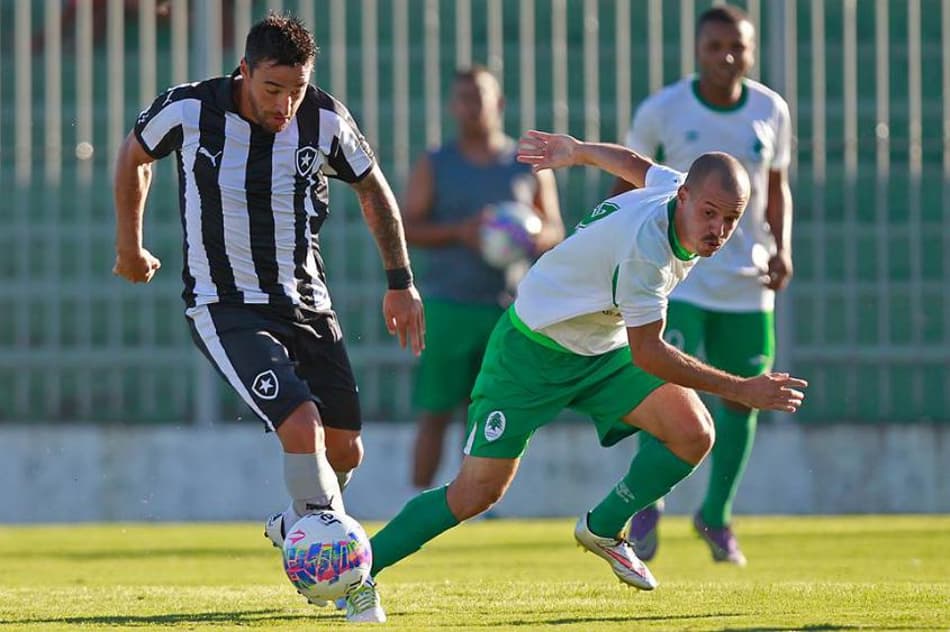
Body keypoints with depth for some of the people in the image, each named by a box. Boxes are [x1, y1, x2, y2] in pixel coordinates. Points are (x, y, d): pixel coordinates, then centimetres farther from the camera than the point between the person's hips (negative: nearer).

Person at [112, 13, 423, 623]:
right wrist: (130, 244, 18)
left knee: (345, 450, 5)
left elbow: (373, 188, 9)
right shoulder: (188, 111, -15)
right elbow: (136, 155, 7)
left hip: (306, 304, 4)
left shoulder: (325, 120, -9)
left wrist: (401, 283, 10)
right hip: (226, 310, -4)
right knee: (302, 425, -23)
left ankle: (295, 527, 38)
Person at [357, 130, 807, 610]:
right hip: (533, 350, -8)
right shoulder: (645, 246, -37)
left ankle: (603, 530, 9)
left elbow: (636, 166, 12)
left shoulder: (675, 186, -12)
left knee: (693, 434, -13)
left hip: (603, 350, 8)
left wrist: (576, 152, 32)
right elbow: (646, 354, -31)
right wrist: (742, 391, -30)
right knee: (476, 493, -9)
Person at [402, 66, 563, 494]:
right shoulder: (434, 166, 5)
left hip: (509, 308, 1)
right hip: (448, 306, -1)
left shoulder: (530, 165, 8)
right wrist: (459, 232, -15)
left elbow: (554, 231, 9)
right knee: (435, 412, -1)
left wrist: (528, 237, -14)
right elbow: (405, 229, 0)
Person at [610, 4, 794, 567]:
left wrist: (782, 248, -1)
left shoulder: (771, 112, 1)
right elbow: (628, 184, 4)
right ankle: (649, 502, 3)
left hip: (747, 283, 3)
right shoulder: (662, 112, -7)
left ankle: (716, 515, 25)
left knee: (742, 398, 7)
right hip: (677, 280, -3)